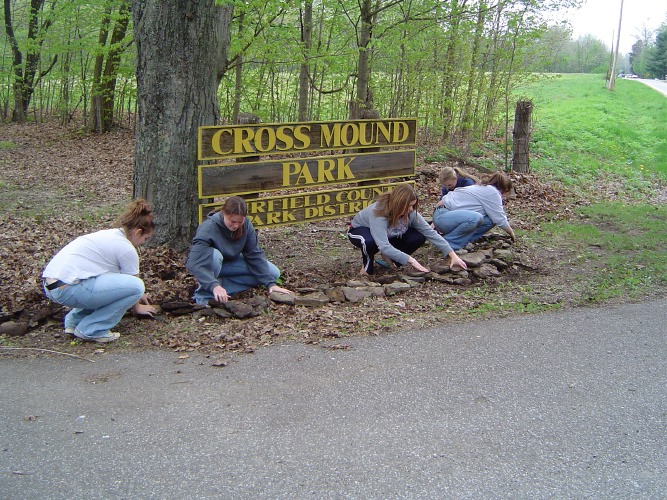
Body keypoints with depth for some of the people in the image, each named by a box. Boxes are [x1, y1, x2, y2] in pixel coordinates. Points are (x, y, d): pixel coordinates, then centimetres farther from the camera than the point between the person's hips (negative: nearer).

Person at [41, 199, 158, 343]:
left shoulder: (108, 234, 21)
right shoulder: (127, 248, -6)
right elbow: (132, 285, 8)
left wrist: (138, 296, 48)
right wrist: (137, 307, 27)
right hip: (68, 290, -10)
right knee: (136, 287, -11)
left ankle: (75, 320, 21)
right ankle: (92, 330, -3)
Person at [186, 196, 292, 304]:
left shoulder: (245, 224, -19)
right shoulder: (208, 228, -32)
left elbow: (255, 254, -14)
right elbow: (194, 262, -42)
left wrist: (270, 283, -21)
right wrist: (214, 285, -56)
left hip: (230, 262, 5)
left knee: (273, 273, -11)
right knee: (214, 255, -40)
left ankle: (222, 285, -12)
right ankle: (205, 294, -18)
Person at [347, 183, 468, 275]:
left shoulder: (411, 213, -22)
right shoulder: (378, 213, -40)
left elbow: (431, 233, -19)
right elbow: (383, 247, -48)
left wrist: (453, 256, -25)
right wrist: (411, 260, -51)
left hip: (390, 234, 5)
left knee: (418, 238, -20)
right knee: (370, 242, -43)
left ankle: (390, 257, 4)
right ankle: (367, 263, -9)